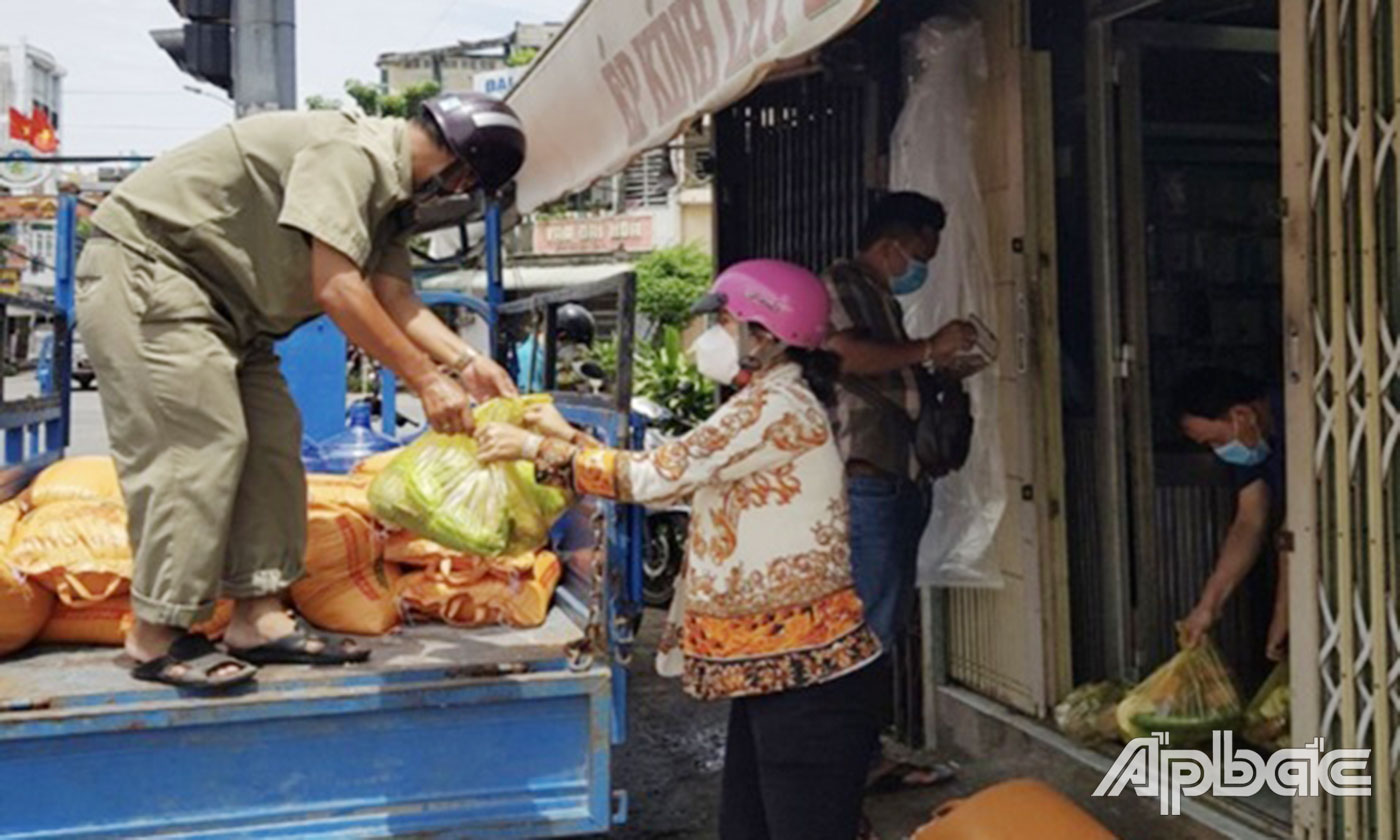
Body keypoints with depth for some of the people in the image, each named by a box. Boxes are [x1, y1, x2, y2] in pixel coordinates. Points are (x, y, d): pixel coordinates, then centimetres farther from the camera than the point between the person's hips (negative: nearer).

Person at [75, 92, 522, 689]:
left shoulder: (389, 190, 10)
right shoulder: (351, 152, -23)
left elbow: (395, 298, 0)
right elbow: (336, 289, -29)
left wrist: (466, 361, -13)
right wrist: (425, 380, -25)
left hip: (216, 302, 11)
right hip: (143, 266, -10)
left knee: (271, 440, 3)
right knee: (195, 443, -16)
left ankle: (258, 617, 5)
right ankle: (156, 638, -9)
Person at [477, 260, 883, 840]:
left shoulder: (778, 406, -15)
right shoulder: (764, 407, 18)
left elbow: (659, 475, -17)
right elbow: (673, 483, 17)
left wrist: (537, 447, -8)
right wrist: (569, 438, 14)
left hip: (806, 669, -10)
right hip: (773, 667, 10)